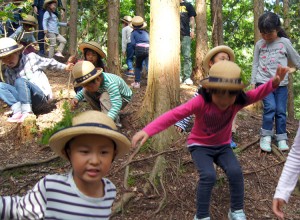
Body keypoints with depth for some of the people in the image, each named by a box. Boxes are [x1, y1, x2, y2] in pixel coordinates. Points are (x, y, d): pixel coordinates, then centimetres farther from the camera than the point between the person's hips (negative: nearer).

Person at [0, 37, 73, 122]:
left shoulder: (31, 58, 2)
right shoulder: (8, 73, 11)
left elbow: (49, 63, 13)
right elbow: (12, 89, 17)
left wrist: (65, 67, 16)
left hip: (41, 97, -4)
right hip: (24, 100, 4)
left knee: (20, 81, -31)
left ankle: (27, 112, -38)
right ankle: (17, 110, -32)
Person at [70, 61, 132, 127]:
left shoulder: (110, 84, -39)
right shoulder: (90, 81, -17)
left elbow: (116, 105, -46)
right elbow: (82, 91, 2)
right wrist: (76, 98, -20)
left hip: (122, 98, -7)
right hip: (110, 95, 7)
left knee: (104, 96, -36)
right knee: (85, 92, -12)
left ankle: (114, 121, -21)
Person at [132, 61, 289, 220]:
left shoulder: (237, 102, -20)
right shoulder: (201, 101, -31)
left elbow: (258, 94, -28)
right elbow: (175, 114, -38)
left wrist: (274, 83, -51)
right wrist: (147, 131, -48)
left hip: (222, 146, 3)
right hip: (200, 145, -3)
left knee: (235, 171, -19)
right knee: (208, 175, -26)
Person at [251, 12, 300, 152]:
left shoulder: (284, 42, 1)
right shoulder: (259, 44, 6)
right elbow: (255, 64, 10)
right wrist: (253, 82, 7)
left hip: (281, 83, 0)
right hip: (263, 82, 0)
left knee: (281, 111, 1)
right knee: (270, 107, -17)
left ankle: (281, 138, 13)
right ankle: (266, 136, -4)